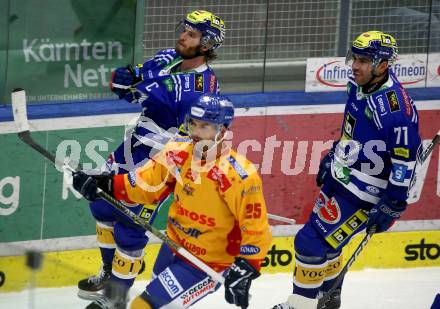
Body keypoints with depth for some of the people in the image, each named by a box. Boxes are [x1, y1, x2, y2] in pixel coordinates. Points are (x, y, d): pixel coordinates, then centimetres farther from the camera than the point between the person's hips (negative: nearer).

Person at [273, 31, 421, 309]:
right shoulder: (359, 87, -1)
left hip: (362, 194, -9)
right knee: (325, 240, 22)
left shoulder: (396, 106, -28)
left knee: (311, 243, -9)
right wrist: (333, 156, 25)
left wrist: (393, 205, -22)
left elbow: (406, 158, -25)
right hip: (339, 178, 9)